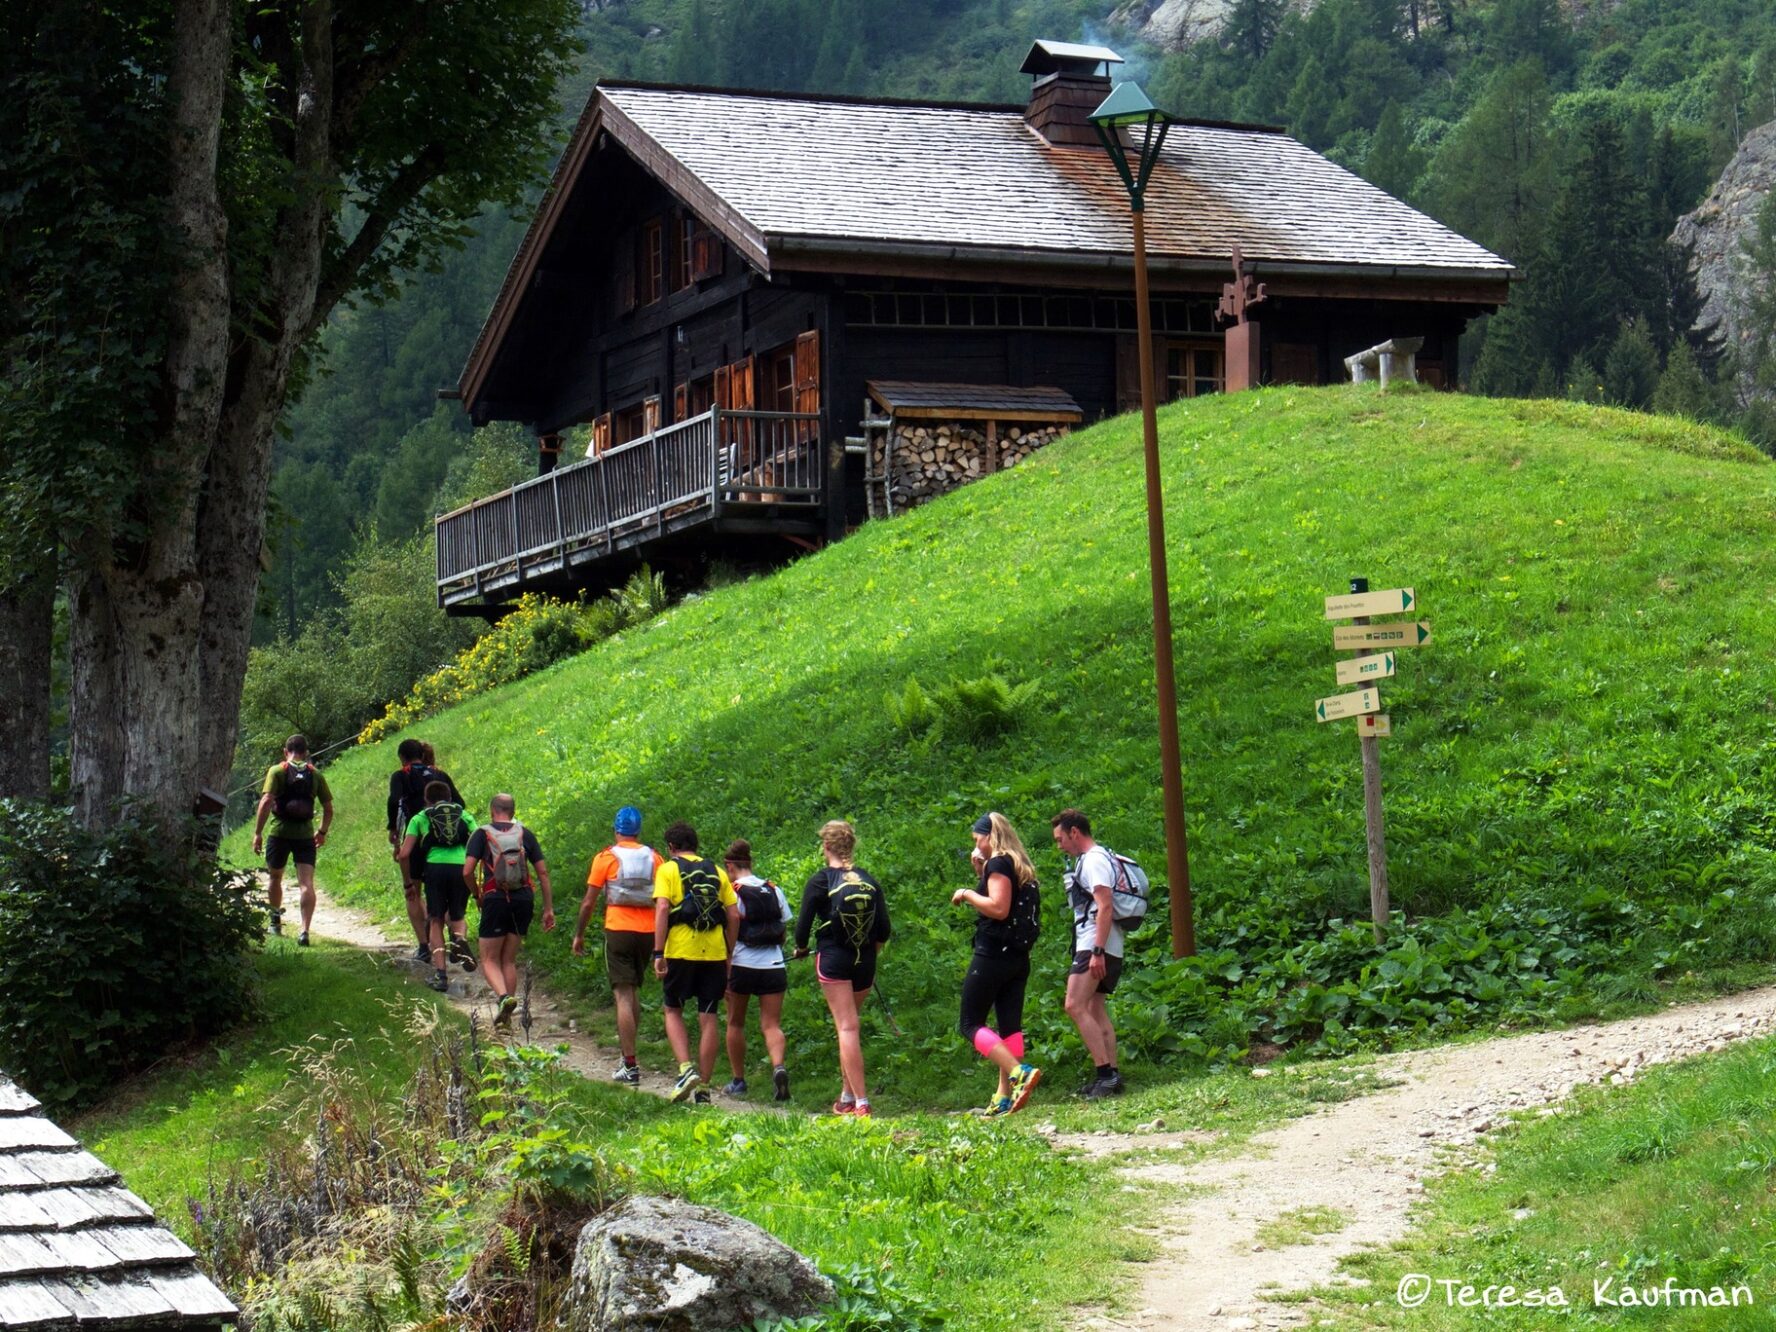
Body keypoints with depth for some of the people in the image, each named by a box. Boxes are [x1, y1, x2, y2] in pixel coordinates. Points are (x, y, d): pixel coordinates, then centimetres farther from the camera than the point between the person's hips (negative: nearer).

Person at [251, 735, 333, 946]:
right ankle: (304, 931, -19)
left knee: (274, 877, 22)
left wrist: (257, 832, -9)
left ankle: (275, 920, 36)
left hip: (279, 832, -1)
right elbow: (328, 808, 9)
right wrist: (322, 832, 25)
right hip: (305, 834, 1)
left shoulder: (277, 771, -2)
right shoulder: (315, 774, 6)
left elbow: (266, 802, -12)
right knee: (307, 883, -6)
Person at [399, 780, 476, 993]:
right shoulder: (463, 815, 24)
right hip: (461, 867, 1)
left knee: (436, 921, 10)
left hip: (435, 867, -1)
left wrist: (409, 881, 19)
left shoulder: (420, 818, 20)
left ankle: (440, 973, -2)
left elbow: (404, 854, 8)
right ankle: (459, 938, -15)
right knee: (457, 917, 21)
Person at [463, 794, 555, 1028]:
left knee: (490, 960, 5)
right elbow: (543, 872, 5)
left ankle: (504, 997, -23)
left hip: (495, 900, -3)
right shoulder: (525, 834, 9)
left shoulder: (482, 834, 0)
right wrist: (549, 909, 8)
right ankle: (506, 1017, 13)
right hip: (523, 899, 3)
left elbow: (467, 871, -9)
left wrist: (477, 895, 9)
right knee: (509, 960, 14)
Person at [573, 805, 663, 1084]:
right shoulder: (654, 858, 7)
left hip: (619, 930, -4)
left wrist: (579, 934, 10)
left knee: (623, 995, -5)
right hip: (648, 931, 4)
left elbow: (589, 902, -2)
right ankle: (627, 1049, 24)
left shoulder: (606, 858, -2)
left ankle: (630, 1067, -11)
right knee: (634, 990, 21)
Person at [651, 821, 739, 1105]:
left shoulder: (668, 869, 3)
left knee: (673, 1010, 13)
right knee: (708, 1018, 6)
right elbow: (734, 915, 8)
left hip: (681, 951, -3)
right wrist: (729, 954, 16)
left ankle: (686, 1069, -7)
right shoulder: (717, 872, 14)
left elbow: (662, 909, -10)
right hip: (714, 953, 3)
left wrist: (658, 953, -12)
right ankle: (703, 1087, 7)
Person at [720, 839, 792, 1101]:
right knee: (772, 1025, 1)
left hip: (742, 965, -3)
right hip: (774, 966, 3)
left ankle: (738, 1081, 18)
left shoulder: (732, 894, -7)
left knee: (735, 1023, 14)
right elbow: (784, 931, 12)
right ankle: (779, 1066, -27)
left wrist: (724, 971, -5)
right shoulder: (774, 891, 7)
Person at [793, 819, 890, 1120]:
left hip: (833, 960, -4)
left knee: (847, 1028, -9)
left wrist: (800, 948, 16)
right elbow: (883, 929, 5)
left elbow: (804, 922, -5)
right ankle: (847, 1096, 23)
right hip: (864, 963, 4)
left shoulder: (820, 881, -6)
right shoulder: (869, 881, 6)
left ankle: (861, 1102, -17)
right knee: (848, 1027, 19)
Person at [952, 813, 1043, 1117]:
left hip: (993, 955, -9)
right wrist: (981, 872, 16)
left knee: (971, 1025, -4)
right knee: (1010, 1024, 6)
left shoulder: (999, 864, -12)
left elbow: (999, 908, -21)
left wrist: (967, 894, -10)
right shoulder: (1021, 868, 17)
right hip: (1018, 957, 9)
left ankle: (1019, 1073, -22)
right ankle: (1005, 1095, 4)